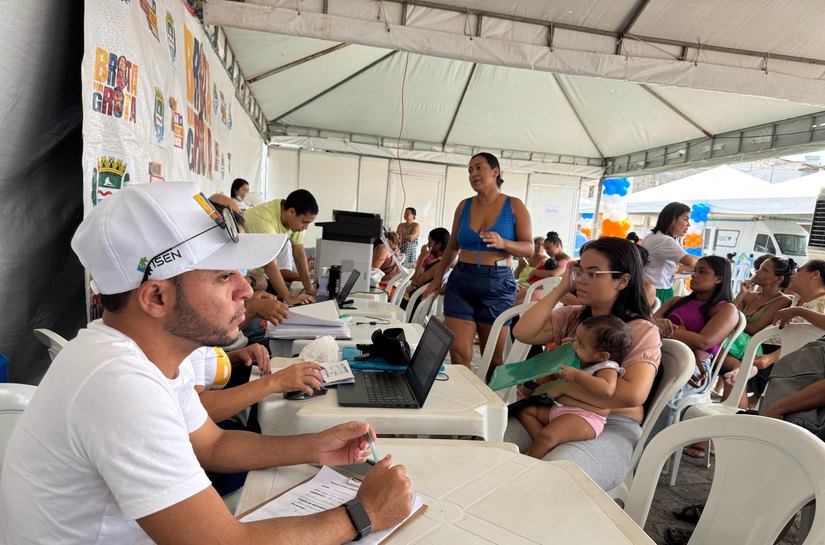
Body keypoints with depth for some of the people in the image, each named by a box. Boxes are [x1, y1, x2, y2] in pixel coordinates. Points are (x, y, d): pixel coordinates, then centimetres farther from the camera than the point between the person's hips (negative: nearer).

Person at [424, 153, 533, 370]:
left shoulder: (514, 206, 1)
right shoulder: (464, 206, 9)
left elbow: (529, 248, -1)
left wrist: (503, 243, -20)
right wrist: (438, 278, 12)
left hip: (498, 284, -2)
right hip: (461, 281, 2)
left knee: (494, 358, 6)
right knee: (458, 355, -2)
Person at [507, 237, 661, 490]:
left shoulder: (642, 330, -6)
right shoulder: (573, 316, 10)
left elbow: (633, 394, -22)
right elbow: (523, 333, -3)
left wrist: (563, 386, -16)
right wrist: (561, 288, 0)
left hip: (612, 428, -5)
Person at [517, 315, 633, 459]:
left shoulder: (607, 368, -12)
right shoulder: (581, 361, 15)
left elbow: (607, 389, -35)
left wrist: (576, 375, -29)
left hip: (585, 417, -11)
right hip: (559, 408, 11)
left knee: (547, 436, -31)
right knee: (525, 410, 8)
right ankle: (540, 445, -11)